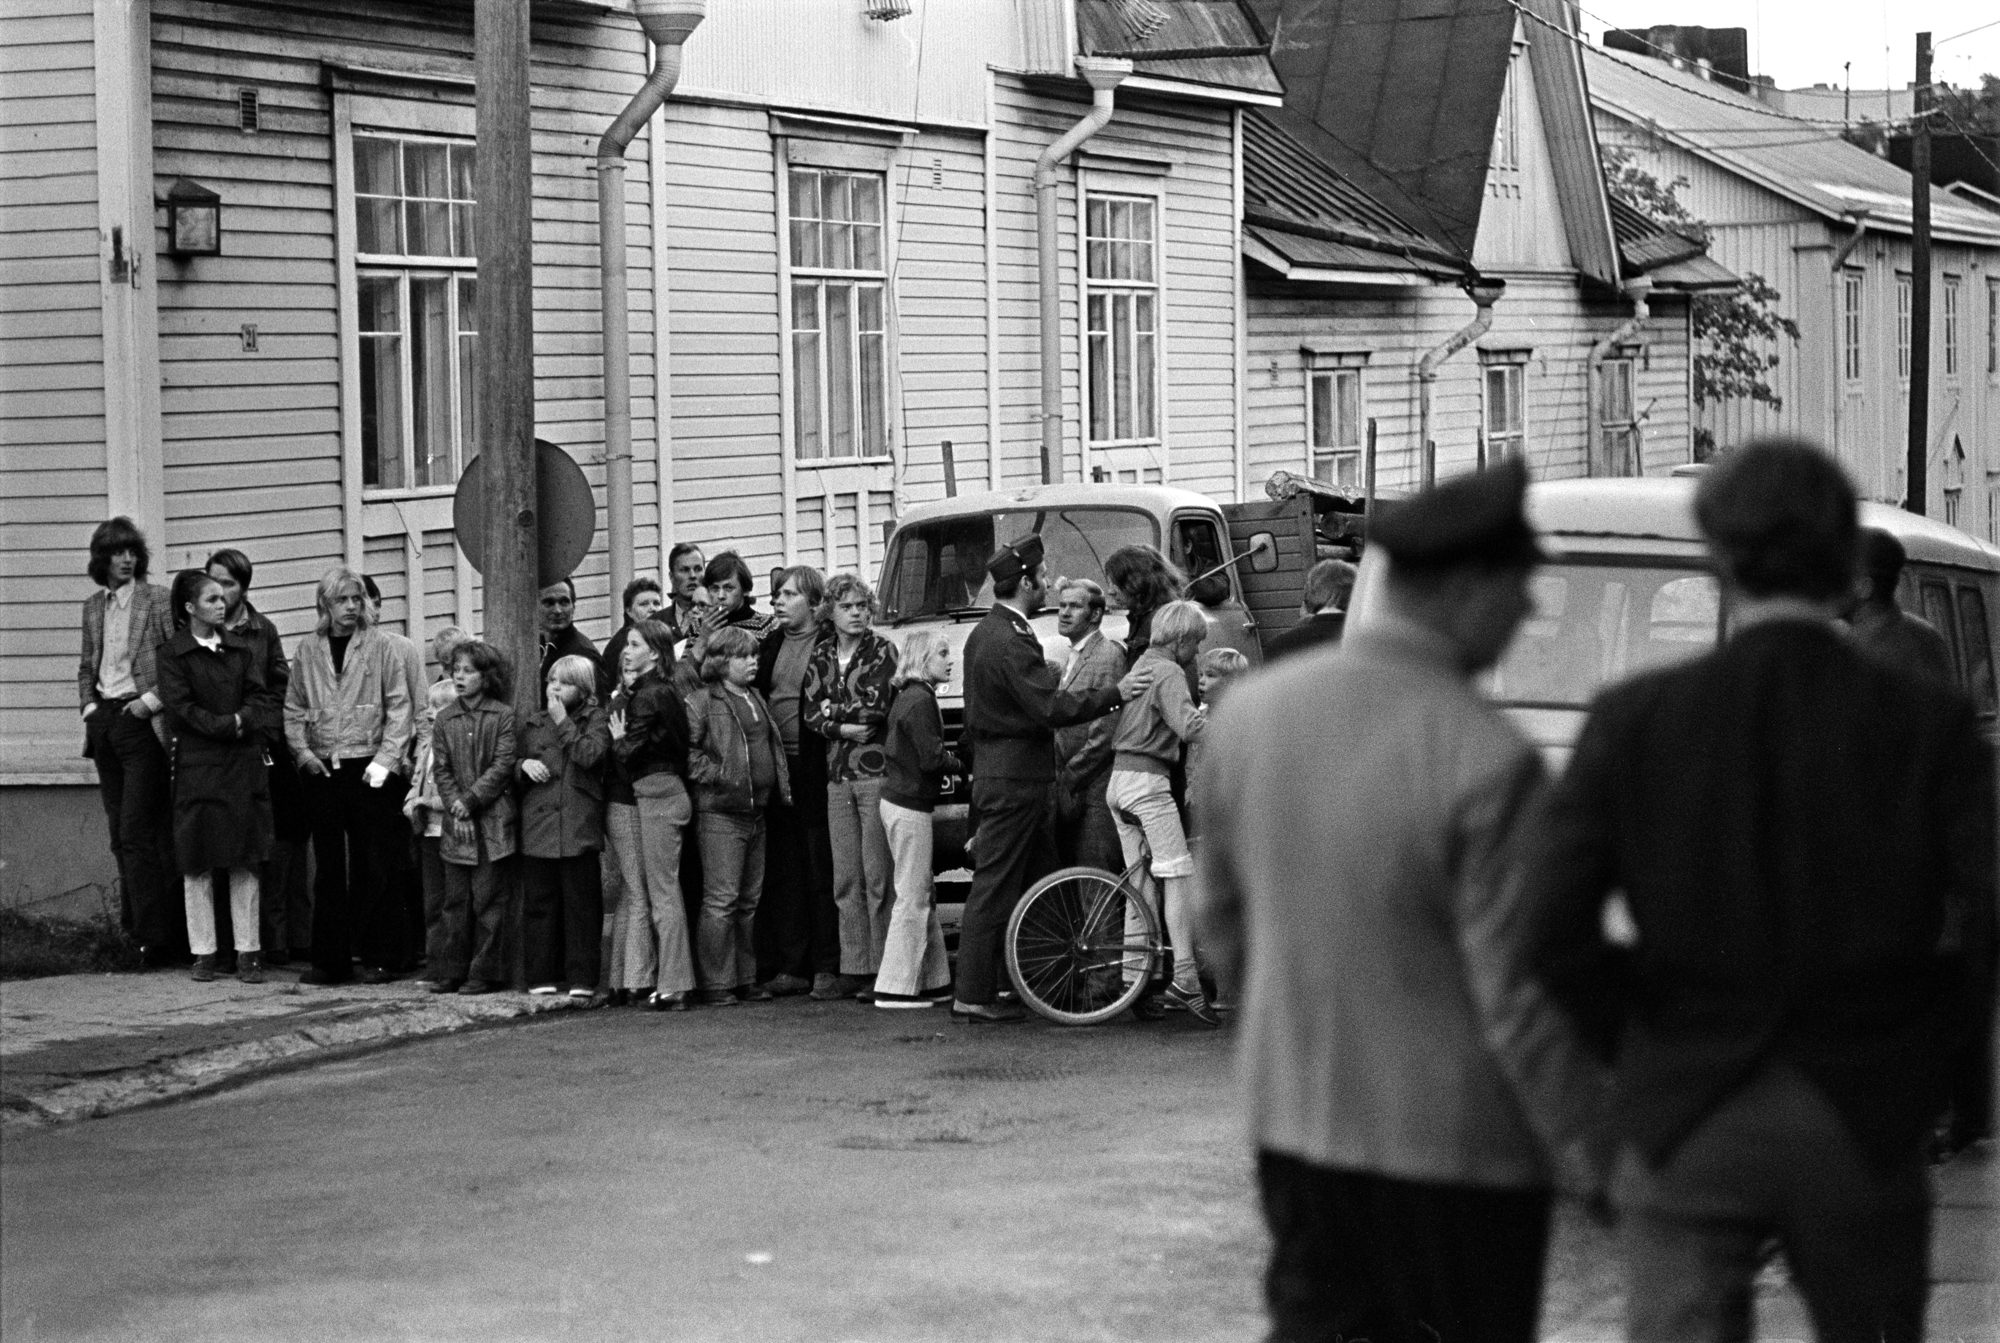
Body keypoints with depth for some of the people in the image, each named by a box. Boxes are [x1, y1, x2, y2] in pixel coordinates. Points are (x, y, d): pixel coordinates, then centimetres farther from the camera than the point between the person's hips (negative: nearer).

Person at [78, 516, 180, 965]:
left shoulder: (157, 599, -4)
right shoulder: (93, 607, 14)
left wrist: (150, 701, -14)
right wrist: (89, 707, 8)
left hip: (141, 721, -6)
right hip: (104, 722, 6)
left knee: (136, 832, -12)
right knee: (121, 834, 8)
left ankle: (154, 933, -11)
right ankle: (136, 928, 14)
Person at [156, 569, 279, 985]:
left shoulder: (241, 651, 13)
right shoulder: (173, 656, 1)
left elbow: (262, 699, 4)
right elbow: (181, 709, -8)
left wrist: (244, 719, -15)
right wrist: (228, 725, -14)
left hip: (243, 764, 3)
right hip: (196, 766, -3)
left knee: (244, 862, 1)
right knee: (198, 863, 0)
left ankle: (248, 952, 4)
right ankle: (203, 953, 6)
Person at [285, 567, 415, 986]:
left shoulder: (379, 647, 0)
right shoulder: (307, 650, 8)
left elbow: (400, 708, -2)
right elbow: (294, 710, 12)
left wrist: (385, 759, -11)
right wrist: (303, 750, -3)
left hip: (366, 769, -3)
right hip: (321, 771, 3)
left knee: (371, 867, -1)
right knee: (328, 867, 6)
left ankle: (376, 958, 5)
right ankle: (329, 959, 10)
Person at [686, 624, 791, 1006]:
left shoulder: (756, 699, 18)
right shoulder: (703, 701, -6)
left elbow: (772, 747, 27)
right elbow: (687, 751, -13)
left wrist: (781, 786, 17)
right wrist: (719, 775, -16)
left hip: (756, 812, 8)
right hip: (720, 812, -8)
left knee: (749, 900, 11)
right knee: (721, 899, -9)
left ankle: (746, 979, 17)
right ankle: (716, 984, -6)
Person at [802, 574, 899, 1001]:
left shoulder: (882, 651, 0)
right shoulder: (821, 655, 13)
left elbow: (877, 705, -12)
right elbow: (811, 714, 5)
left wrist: (832, 709, -2)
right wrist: (845, 728, -10)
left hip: (877, 772, -5)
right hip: (838, 776, 5)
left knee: (878, 876, -7)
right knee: (845, 880, 4)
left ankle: (883, 970, -5)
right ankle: (853, 970, 7)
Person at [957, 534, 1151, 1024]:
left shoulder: (984, 632, 13)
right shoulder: (1012, 643, -20)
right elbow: (1052, 709, -26)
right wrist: (1115, 693, -20)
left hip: (997, 770, 10)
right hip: (1014, 777, -10)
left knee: (1042, 880, 15)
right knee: (993, 888, -7)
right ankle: (973, 997, -5)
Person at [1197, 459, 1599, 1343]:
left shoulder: (1251, 713, 0)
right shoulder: (1485, 761, -21)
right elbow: (1516, 986, -18)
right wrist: (1584, 1139, -7)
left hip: (1293, 1124, 6)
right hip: (1453, 1145, -6)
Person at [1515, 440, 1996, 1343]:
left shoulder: (1634, 721, -6)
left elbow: (1549, 929, -10)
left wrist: (1639, 1045, 5)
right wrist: (1925, 1052, 3)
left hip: (1685, 1127, -1)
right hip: (1866, 1126, 1)